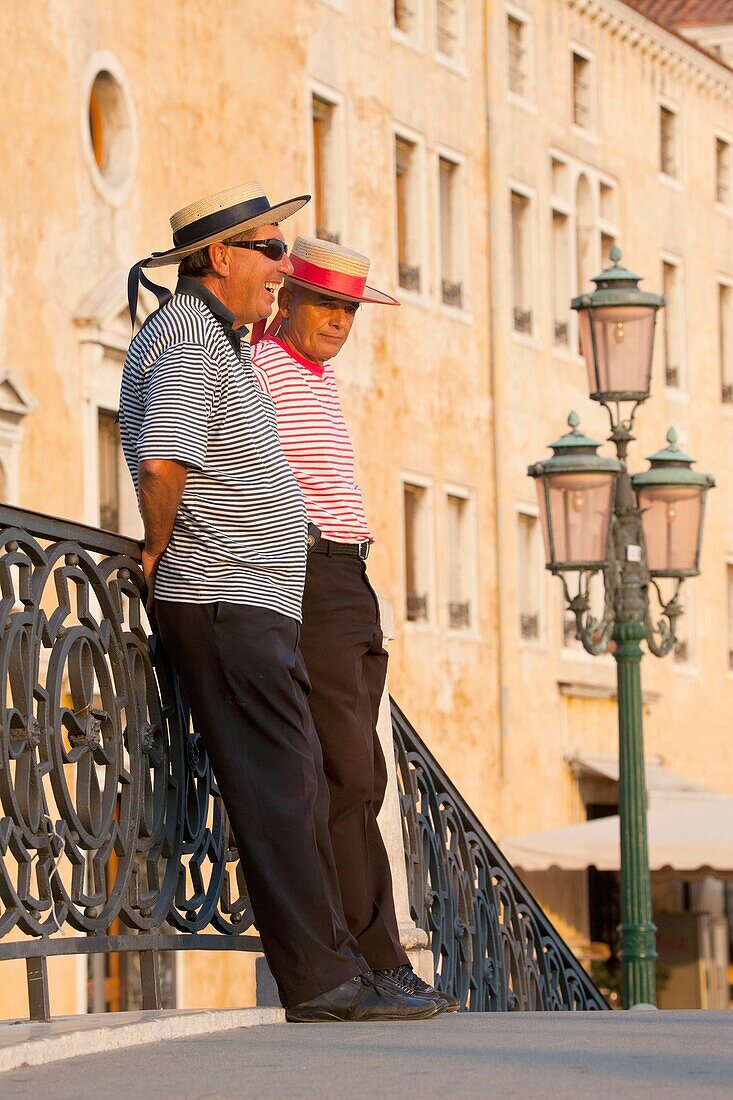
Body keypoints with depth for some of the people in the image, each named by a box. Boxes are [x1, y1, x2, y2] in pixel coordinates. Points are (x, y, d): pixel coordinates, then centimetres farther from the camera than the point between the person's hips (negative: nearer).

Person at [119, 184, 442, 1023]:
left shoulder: (215, 339, 21)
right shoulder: (191, 340, -13)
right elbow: (163, 460, -27)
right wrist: (161, 549, -12)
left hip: (252, 607, 11)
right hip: (227, 606, -11)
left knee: (300, 791, 10)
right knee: (279, 790, -13)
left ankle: (335, 968, 14)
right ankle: (321, 982, -14)